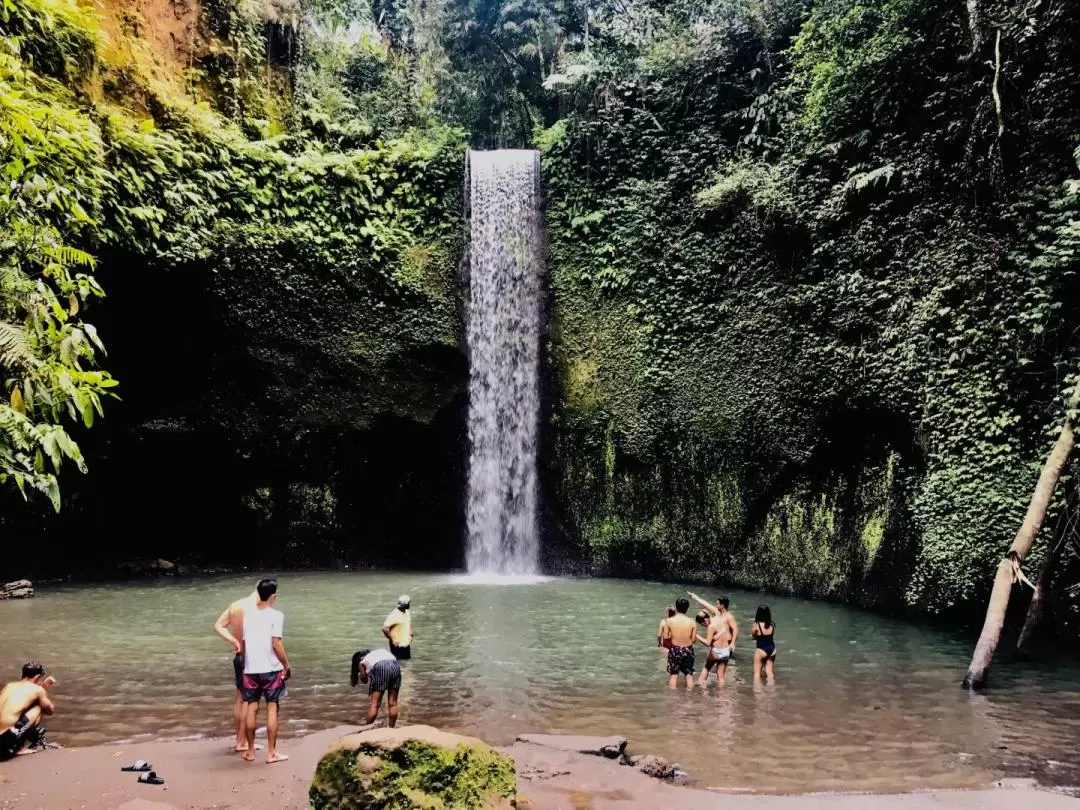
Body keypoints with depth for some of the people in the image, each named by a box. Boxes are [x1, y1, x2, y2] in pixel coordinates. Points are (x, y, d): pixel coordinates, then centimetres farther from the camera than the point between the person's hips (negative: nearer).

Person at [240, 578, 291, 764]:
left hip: (251, 669, 5)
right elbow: (276, 644, -15)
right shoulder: (276, 615, -10)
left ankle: (250, 751, 19)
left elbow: (243, 643, 11)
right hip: (271, 669, -4)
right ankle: (271, 753, 3)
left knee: (251, 708, 11)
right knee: (272, 708, 2)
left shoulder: (248, 614, 7)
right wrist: (287, 666, -5)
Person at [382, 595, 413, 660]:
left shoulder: (407, 612, 3)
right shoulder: (394, 615, -22)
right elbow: (385, 628, -27)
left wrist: (410, 635, 14)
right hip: (397, 645, -8)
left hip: (406, 644, 8)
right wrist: (392, 640, -21)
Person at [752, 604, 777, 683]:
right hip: (772, 649, 5)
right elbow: (773, 636, 7)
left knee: (757, 672, 8)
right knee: (769, 671, 18)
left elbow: (753, 636, -2)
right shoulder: (772, 625, -3)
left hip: (761, 650, -5)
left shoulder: (757, 625, -16)